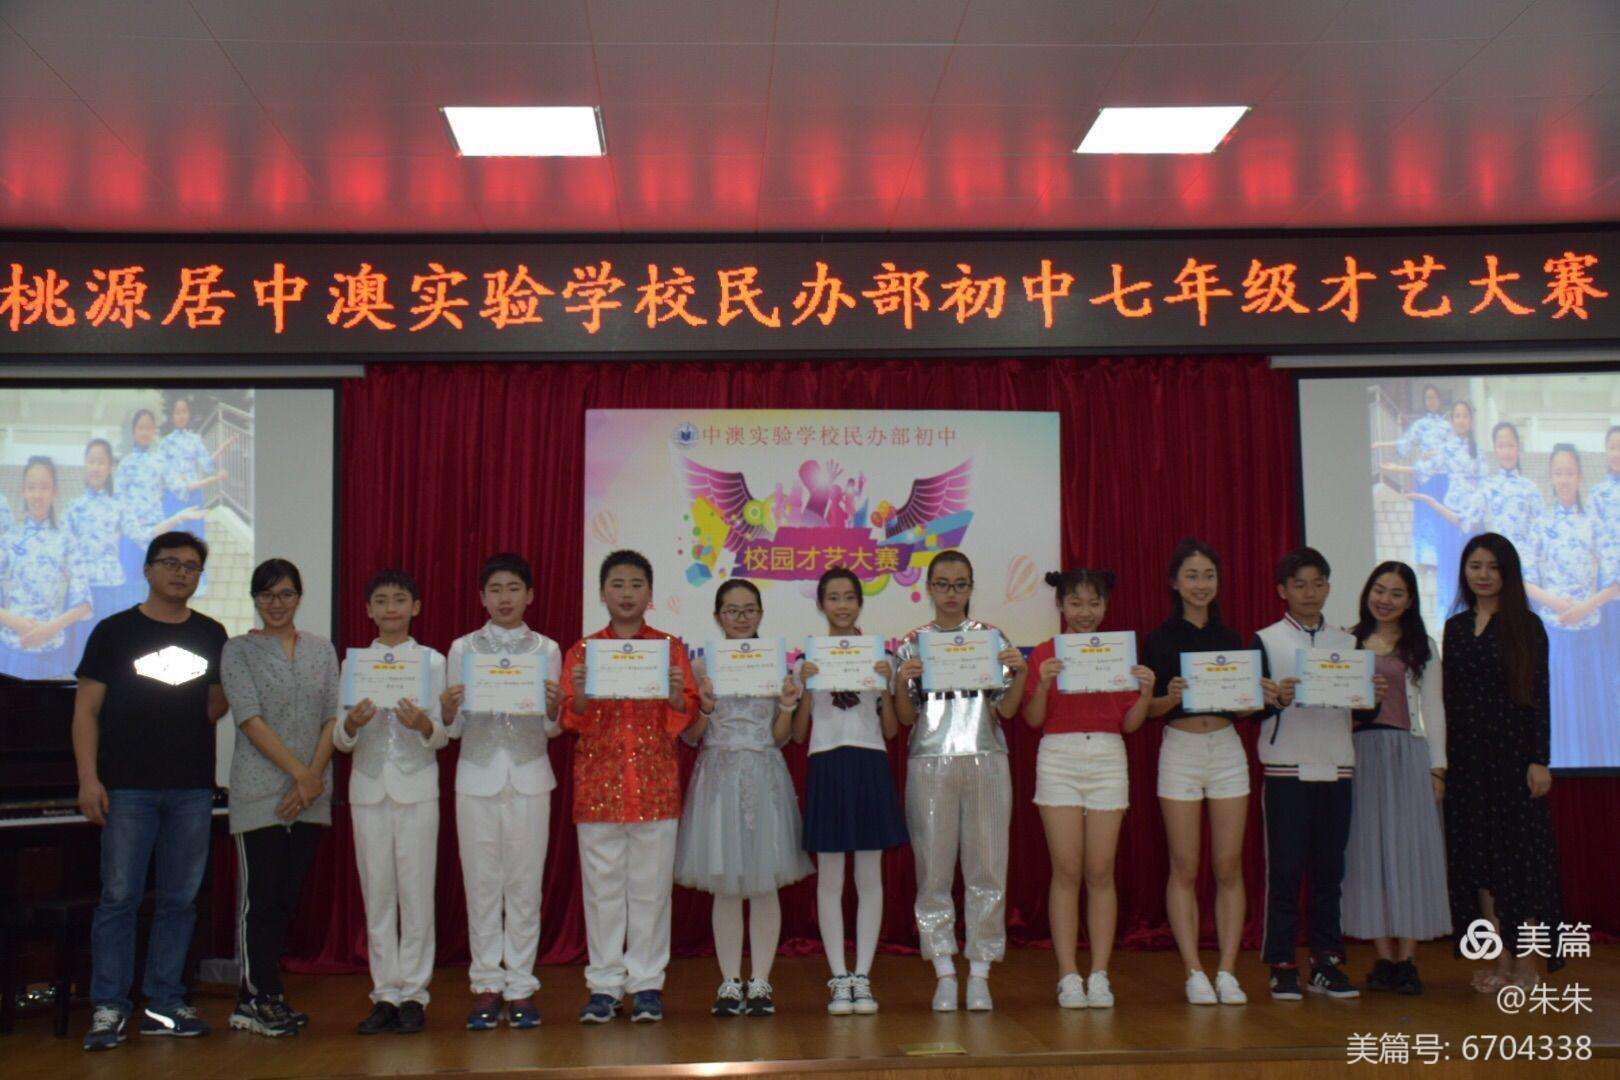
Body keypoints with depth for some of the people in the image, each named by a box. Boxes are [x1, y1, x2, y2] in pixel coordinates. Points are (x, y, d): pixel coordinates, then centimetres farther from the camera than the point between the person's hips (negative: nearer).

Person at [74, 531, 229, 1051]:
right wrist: (88, 778, -9)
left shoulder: (212, 635, 12)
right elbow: (86, 709, 0)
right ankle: (109, 1009, 4)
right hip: (128, 788, -3)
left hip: (192, 788, 3)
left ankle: (164, 1005, 15)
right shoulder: (115, 631, 2)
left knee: (179, 900, 7)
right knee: (119, 897, -3)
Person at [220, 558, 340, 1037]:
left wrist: (315, 775, -8)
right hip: (260, 791, -4)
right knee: (260, 895, -3)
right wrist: (299, 774, -15)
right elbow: (250, 719, -9)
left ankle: (268, 993, 17)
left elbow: (333, 717, 6)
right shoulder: (238, 650, 1)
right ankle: (255, 1000, 4)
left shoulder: (322, 649, 12)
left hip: (312, 792, 4)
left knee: (289, 895, 8)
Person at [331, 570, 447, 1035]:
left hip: (417, 786, -2)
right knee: (376, 893, 4)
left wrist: (423, 724, -22)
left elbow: (442, 736, 0)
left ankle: (413, 993, 7)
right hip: (368, 787, 2)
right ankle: (385, 994, 12)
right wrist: (353, 723, -17)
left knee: (416, 891, -1)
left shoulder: (431, 660, 4)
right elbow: (339, 740, 5)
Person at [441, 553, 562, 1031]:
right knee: (481, 882, 3)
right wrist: (449, 710, -15)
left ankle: (520, 986, 11)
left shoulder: (546, 650, 6)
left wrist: (554, 709, -15)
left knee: (525, 882, 2)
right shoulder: (463, 649, 6)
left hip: (529, 776, 0)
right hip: (477, 774, 0)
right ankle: (487, 985, 12)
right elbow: (456, 729, 6)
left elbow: (551, 730, 6)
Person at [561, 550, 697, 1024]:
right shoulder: (583, 651, 8)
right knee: (602, 885, 2)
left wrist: (677, 696, -16)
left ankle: (646, 983, 11)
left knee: (651, 886, 2)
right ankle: (604, 984, 11)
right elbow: (571, 719, 4)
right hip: (598, 782, 0)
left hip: (655, 782, 0)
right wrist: (580, 696, -16)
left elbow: (685, 718, 5)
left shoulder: (670, 647, 7)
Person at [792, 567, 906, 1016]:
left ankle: (863, 978, 10)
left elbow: (891, 730, 7)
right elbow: (797, 734, 4)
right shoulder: (807, 658, 6)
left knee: (869, 876, 3)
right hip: (825, 765, -1)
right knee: (829, 878, 1)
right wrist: (806, 687, -10)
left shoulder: (879, 655, 7)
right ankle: (839, 979, 8)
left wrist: (886, 686, -8)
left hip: (871, 765, 1)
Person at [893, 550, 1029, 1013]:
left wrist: (1019, 673, -11)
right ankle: (944, 973, 8)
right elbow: (906, 718, 6)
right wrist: (902, 682, -11)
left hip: (986, 761, 0)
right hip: (930, 762, 0)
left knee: (988, 868, -1)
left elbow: (1007, 710, 5)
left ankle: (980, 974, 8)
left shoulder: (992, 638, 8)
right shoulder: (912, 644, 8)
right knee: (934, 870, -1)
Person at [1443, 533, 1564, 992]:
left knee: (1520, 853, -3)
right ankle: (1501, 960, 13)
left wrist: (1540, 760, -11)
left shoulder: (1525, 626, -1)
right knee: (1478, 856, 5)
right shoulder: (1455, 627, 11)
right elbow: (1449, 697, 11)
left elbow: (1540, 696, -5)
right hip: (1466, 756, 5)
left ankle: (1527, 962, 3)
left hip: (1513, 751, -4)